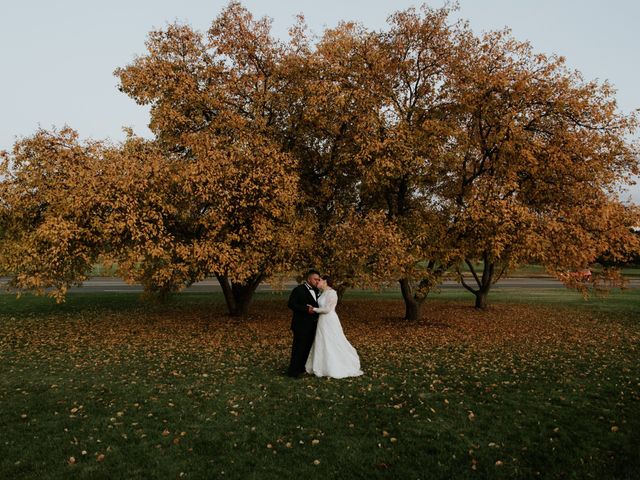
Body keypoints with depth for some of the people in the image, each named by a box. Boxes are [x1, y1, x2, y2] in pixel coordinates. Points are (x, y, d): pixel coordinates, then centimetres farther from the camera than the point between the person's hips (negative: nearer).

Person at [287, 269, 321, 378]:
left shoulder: (316, 291, 12)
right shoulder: (298, 290, -11)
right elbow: (291, 304, -17)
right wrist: (306, 309, -24)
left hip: (312, 324, 8)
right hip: (301, 324, -8)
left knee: (308, 347, 13)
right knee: (299, 347, -4)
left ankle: (302, 368, 25)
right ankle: (293, 371, 4)